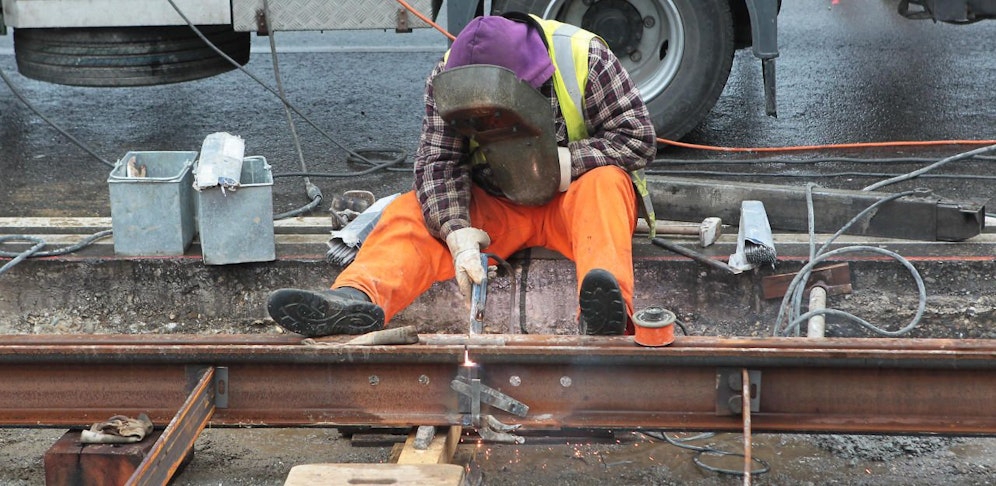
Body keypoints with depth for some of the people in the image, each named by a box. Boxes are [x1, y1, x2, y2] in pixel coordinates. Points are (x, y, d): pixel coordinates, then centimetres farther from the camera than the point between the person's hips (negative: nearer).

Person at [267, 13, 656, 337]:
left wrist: (569, 160, -27)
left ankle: (603, 312, -61)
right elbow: (439, 163, -18)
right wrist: (457, 231, -35)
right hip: (493, 206, 2)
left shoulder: (585, 57, -18)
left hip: (571, 200, -2)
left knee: (605, 182, -35)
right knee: (412, 212, -22)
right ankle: (358, 298, -51)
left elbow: (638, 136, -14)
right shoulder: (447, 79, -12)